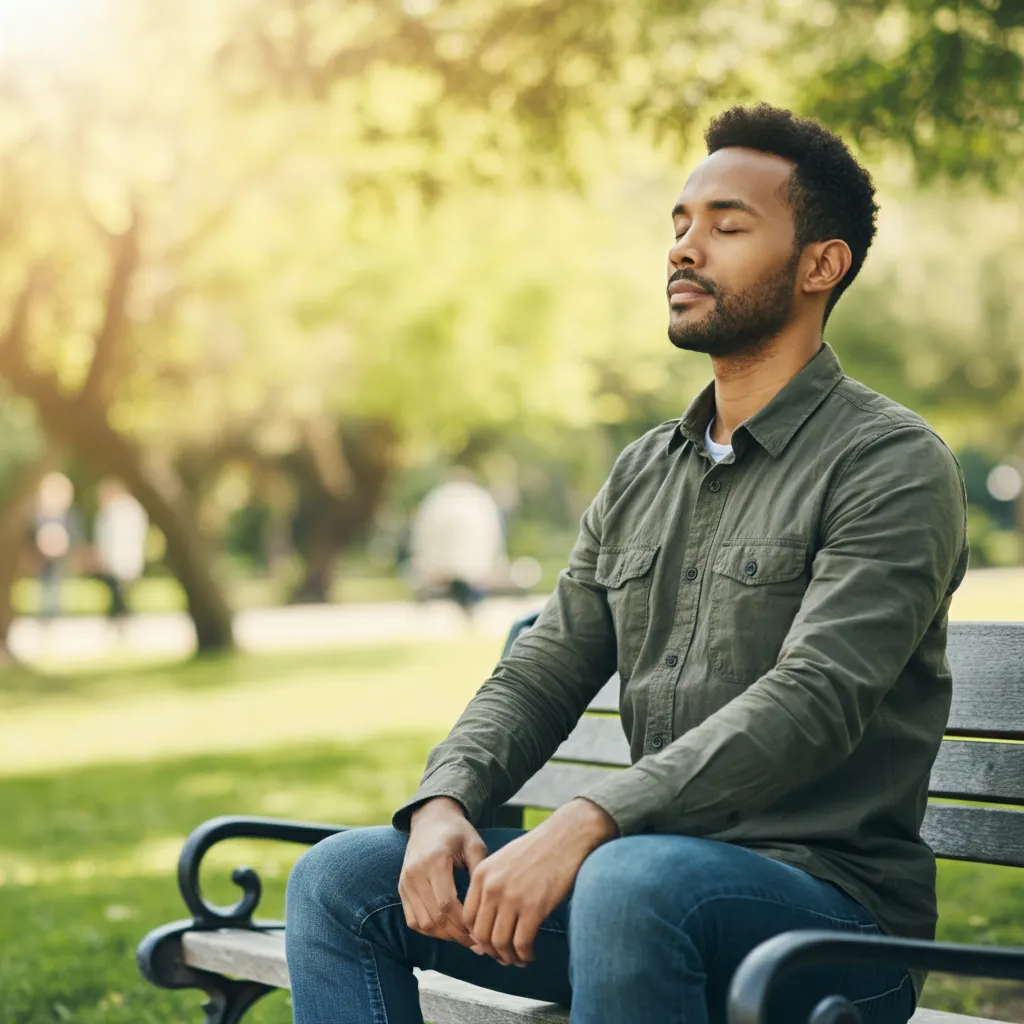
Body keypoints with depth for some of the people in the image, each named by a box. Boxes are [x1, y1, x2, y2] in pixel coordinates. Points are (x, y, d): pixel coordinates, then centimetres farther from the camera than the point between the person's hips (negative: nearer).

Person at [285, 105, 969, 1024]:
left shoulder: (891, 464, -8)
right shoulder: (643, 476, 16)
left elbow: (809, 701, -21)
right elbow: (540, 674, 13)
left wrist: (581, 826, -31)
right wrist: (445, 802, -9)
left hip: (828, 895, -7)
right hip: (656, 860, 7)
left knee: (633, 882, -39)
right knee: (341, 879, -3)